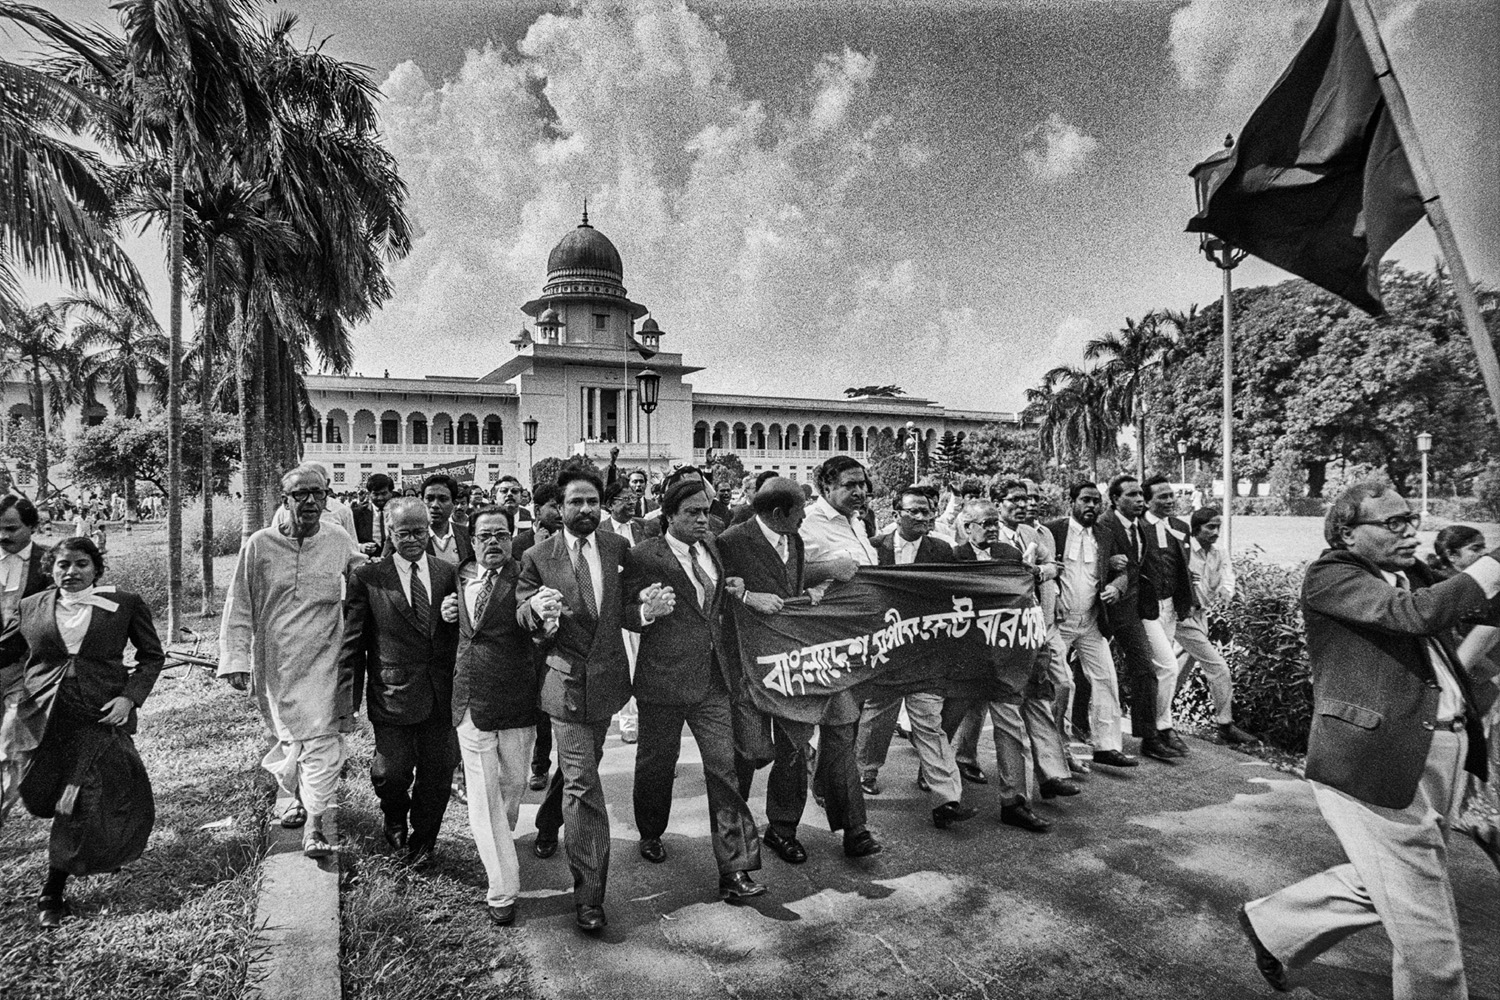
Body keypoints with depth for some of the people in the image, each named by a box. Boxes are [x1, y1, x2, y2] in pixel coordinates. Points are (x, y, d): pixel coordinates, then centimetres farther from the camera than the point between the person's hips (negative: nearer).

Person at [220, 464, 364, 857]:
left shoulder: (340, 542, -1)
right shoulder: (259, 545, -4)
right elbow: (239, 606, -1)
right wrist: (235, 659, -6)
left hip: (324, 659, -1)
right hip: (274, 662, 1)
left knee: (321, 740, -8)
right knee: (290, 736, 15)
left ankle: (317, 824, 2)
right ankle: (300, 794, 42)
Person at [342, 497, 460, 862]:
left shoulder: (449, 574, 5)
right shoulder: (367, 578, -3)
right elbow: (352, 643, -2)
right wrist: (348, 697, -3)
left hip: (443, 694, 3)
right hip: (392, 692, -2)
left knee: (438, 772, 10)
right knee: (393, 771, 1)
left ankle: (423, 839, 35)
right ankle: (395, 818, 37)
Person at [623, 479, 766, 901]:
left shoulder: (711, 547, 10)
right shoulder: (643, 556, -9)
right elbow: (625, 613, -4)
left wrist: (731, 590, 6)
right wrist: (648, 609, -25)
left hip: (713, 679, 4)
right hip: (664, 678, -4)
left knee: (724, 768, -1)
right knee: (656, 763, 15)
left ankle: (734, 869, 4)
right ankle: (650, 834, 43)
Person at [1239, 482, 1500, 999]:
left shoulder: (1414, 572, 16)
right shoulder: (1329, 577, -11)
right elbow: (1415, 613, -23)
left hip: (1442, 754, 9)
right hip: (1378, 761, -9)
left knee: (1381, 887, 21)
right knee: (1425, 927, 1)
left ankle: (1272, 924, 39)